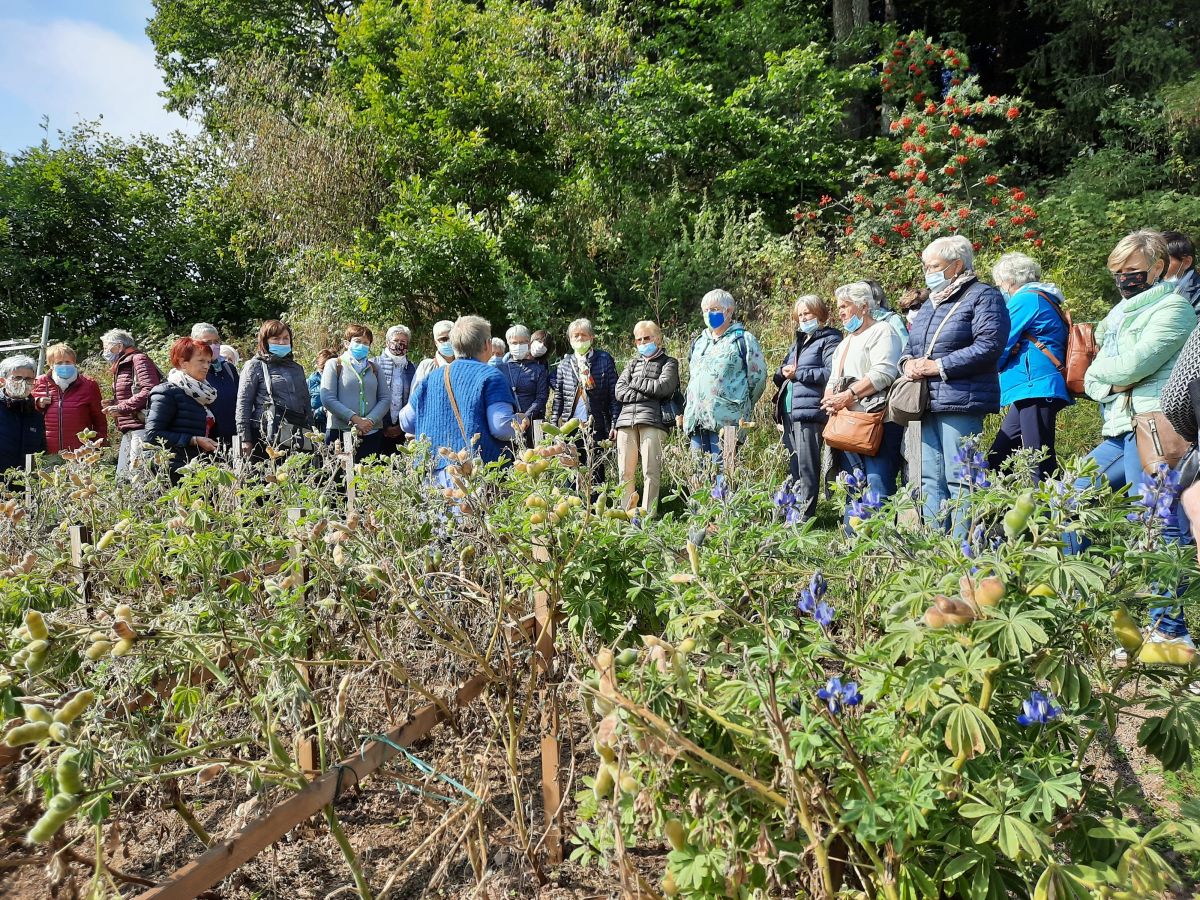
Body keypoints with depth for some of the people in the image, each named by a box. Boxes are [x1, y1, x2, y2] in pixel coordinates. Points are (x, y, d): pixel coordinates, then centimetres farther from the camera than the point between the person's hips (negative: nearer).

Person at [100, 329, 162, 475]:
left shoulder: (138, 359, -5)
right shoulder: (121, 366, 24)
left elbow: (151, 390, -19)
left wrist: (121, 408, -16)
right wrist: (113, 405, 8)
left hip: (141, 428, -9)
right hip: (128, 432, 10)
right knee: (121, 475, 7)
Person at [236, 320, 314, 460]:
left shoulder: (297, 368, 21)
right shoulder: (255, 366, 6)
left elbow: (306, 404, 22)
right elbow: (243, 403, 1)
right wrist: (245, 440, -7)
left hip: (297, 437, 4)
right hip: (267, 437, -4)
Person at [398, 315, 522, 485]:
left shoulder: (430, 380, 11)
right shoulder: (491, 376, -6)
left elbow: (406, 423, 16)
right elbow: (501, 428, -15)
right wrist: (519, 422, 6)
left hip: (434, 474, 5)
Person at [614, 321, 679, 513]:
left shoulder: (668, 363, 14)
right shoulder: (632, 363, 26)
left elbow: (663, 387, -6)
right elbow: (619, 391, 11)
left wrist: (636, 383, 4)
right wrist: (648, 393, -2)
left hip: (652, 420, -4)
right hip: (626, 420, 4)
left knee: (650, 472, -9)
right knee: (625, 472, 0)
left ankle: (647, 515, -7)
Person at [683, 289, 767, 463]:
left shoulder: (743, 340, 2)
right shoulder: (698, 342, 22)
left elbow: (758, 377, -1)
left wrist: (741, 407, 4)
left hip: (726, 421, -7)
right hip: (696, 420, 7)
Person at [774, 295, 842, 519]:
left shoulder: (829, 340, 0)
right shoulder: (798, 341, 25)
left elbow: (832, 373, -16)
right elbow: (782, 374, 27)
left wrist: (798, 373, -13)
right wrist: (783, 372, 3)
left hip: (810, 411, -8)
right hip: (789, 412, 8)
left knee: (807, 467, -8)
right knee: (792, 466, 9)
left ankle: (805, 515, -5)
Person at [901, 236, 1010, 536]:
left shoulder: (983, 296, -1)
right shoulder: (930, 303, 23)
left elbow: (988, 347, -14)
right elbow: (910, 345, 25)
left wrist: (937, 366, -15)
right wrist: (908, 362, 1)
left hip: (960, 402, -8)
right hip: (925, 403, 8)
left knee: (959, 480, -8)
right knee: (930, 479, 8)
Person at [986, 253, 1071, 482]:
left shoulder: (1025, 300, -5)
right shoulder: (1044, 300, 24)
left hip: (1035, 388, -10)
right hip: (1033, 391, 10)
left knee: (1039, 464, -11)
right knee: (997, 458, 9)